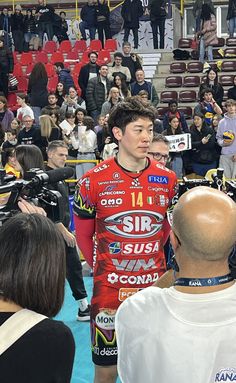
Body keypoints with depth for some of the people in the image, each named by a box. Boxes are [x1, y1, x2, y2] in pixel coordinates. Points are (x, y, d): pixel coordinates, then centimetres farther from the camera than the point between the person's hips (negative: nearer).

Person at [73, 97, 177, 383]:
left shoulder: (167, 179, 0)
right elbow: (83, 236, 4)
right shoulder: (93, 181, -8)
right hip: (110, 290, -2)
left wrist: (151, 261, 10)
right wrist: (101, 270, 7)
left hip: (156, 287, 3)